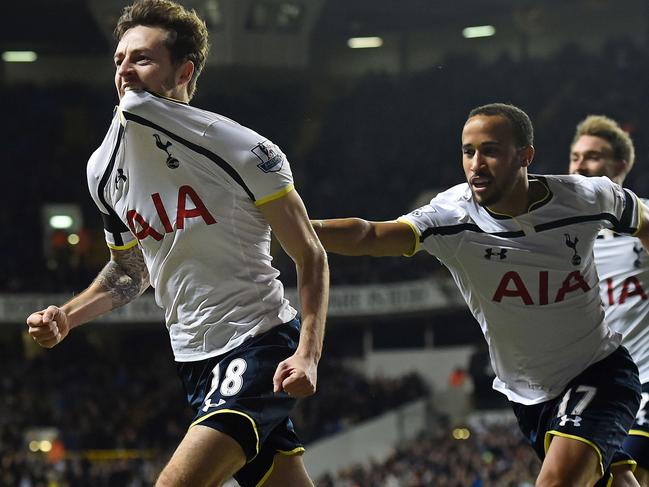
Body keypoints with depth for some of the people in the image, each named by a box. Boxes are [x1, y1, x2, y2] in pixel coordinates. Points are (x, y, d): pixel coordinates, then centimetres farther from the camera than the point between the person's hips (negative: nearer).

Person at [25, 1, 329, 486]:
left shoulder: (241, 149, -12)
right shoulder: (104, 169, 5)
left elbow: (310, 256, -7)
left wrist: (308, 352, -19)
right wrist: (68, 315, 4)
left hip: (261, 342, -6)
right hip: (196, 359, 6)